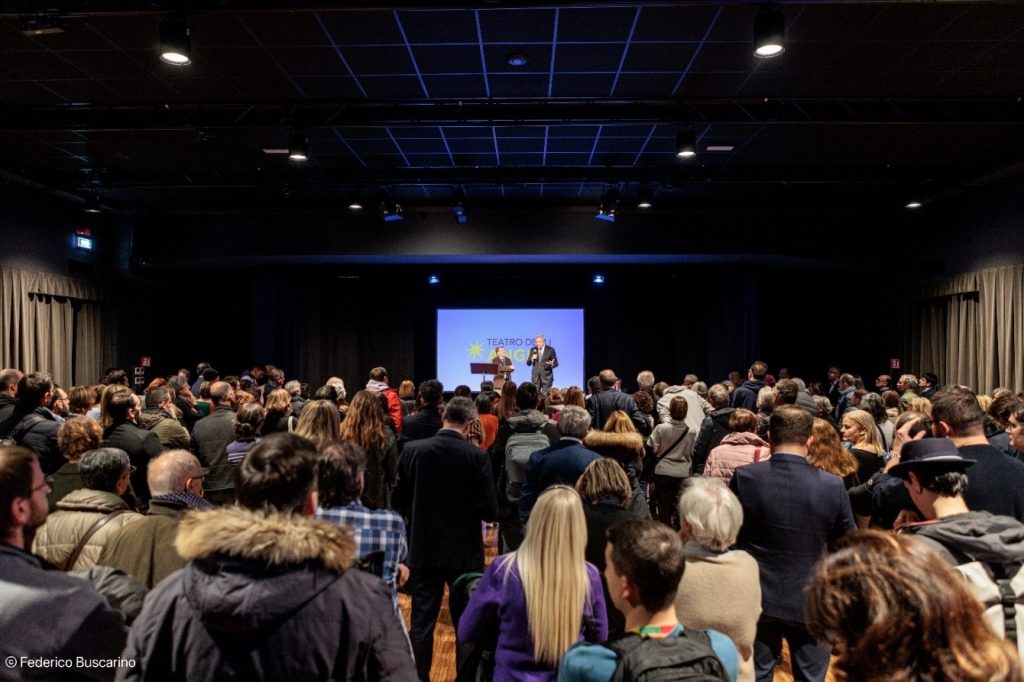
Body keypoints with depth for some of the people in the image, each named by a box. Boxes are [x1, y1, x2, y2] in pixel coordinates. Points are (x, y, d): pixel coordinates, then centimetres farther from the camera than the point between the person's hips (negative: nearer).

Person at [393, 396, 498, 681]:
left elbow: (398, 502, 0)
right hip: (464, 552, -1)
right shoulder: (476, 456, -14)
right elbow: (490, 512, -14)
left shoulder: (412, 450, -7)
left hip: (423, 550, 2)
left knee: (421, 624, 11)